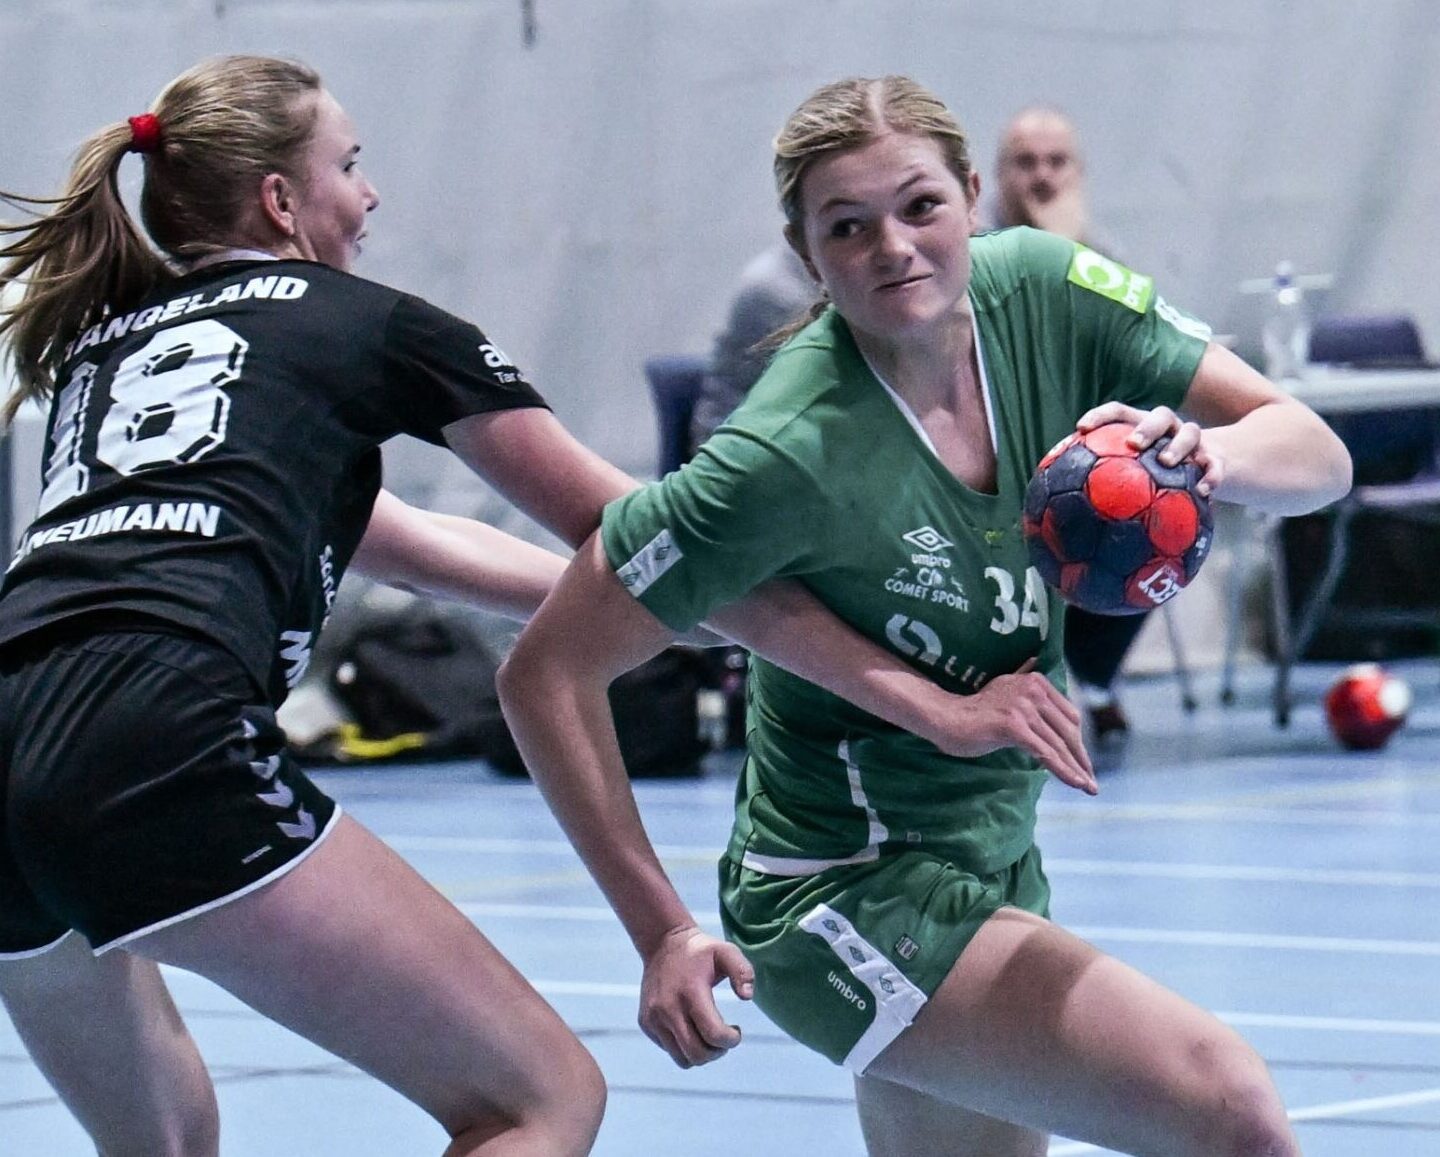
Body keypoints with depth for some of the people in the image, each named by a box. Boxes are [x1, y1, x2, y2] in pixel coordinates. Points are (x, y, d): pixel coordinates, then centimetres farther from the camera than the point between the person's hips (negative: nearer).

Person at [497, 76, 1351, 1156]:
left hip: (994, 857, 8)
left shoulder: (1042, 291, -9)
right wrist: (663, 933, -22)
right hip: (849, 895, -8)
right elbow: (547, 673, -19)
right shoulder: (794, 455, -25)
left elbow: (1319, 455, -7)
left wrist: (1203, 452, -30)